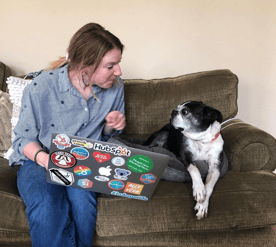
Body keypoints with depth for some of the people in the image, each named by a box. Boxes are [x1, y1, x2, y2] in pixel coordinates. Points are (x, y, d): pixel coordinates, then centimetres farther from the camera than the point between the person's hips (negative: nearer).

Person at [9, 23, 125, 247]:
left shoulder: (115, 87, -2)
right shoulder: (41, 88, -14)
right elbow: (24, 138, -3)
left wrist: (111, 127, -11)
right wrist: (43, 158, -25)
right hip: (39, 161, -2)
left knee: (82, 196, -32)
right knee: (46, 207, -34)